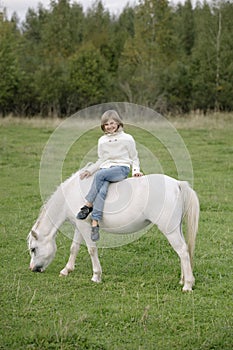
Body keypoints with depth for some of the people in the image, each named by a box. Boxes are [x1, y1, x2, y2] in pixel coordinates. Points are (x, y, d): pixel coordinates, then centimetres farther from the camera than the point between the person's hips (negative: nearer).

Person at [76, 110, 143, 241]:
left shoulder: (127, 138, 7)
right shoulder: (102, 141, 19)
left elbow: (134, 158, 11)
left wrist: (136, 171, -7)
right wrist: (89, 170, 9)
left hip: (122, 168, -4)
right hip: (106, 167, 4)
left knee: (99, 175, -35)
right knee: (102, 190, -29)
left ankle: (88, 206, -29)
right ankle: (95, 224, -38)